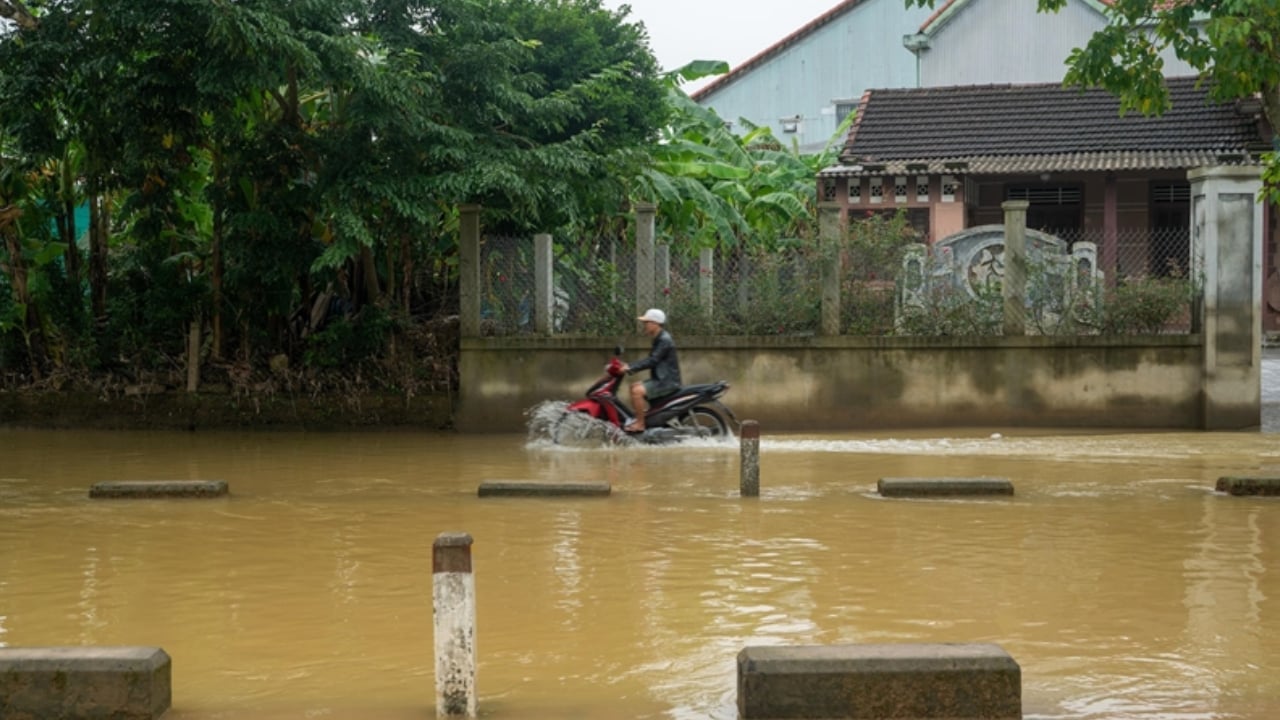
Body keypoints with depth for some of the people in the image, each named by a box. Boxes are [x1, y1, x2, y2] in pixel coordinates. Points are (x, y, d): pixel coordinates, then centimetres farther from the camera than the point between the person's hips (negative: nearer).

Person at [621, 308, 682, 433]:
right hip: (660, 379, 11)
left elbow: (652, 361, -27)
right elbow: (651, 361, 17)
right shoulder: (659, 339, 14)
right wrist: (630, 366, 7)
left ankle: (640, 425, -17)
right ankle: (640, 417, 14)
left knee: (637, 391, -24)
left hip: (668, 381, -11)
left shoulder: (664, 340, -18)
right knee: (634, 386, 16)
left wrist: (630, 367, -30)